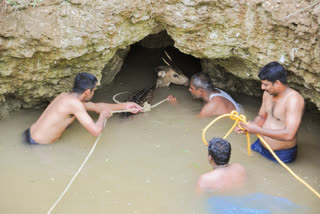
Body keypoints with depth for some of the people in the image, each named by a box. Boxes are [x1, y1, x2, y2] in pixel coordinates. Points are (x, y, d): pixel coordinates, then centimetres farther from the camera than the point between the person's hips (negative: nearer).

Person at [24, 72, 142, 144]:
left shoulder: (66, 96, 7)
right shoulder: (75, 103, -23)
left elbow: (96, 106, 20)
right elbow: (96, 131, -27)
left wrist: (124, 106, 25)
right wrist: (103, 115, -6)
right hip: (38, 145, -8)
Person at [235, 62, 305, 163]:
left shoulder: (294, 99, -25)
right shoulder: (268, 93, 0)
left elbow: (289, 135, -33)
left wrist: (258, 130, -30)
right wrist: (247, 127, -8)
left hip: (282, 155, -8)